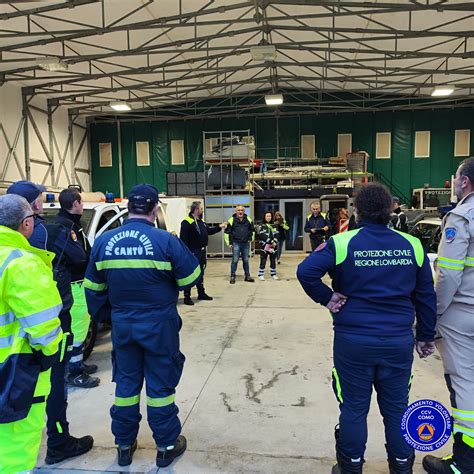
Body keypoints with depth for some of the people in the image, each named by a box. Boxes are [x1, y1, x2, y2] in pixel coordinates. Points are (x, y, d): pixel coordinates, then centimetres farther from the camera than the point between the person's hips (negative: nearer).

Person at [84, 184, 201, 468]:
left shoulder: (104, 241, -3)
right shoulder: (165, 241, -18)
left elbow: (93, 288, 6)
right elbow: (191, 278, -10)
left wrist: (104, 316, 19)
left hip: (122, 324, 4)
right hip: (159, 324, -3)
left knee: (126, 383, 18)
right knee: (160, 384, 11)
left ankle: (125, 445, 33)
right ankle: (167, 446, 26)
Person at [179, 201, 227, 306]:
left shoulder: (201, 221, 14)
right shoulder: (187, 222, -16)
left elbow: (209, 230, 26)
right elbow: (183, 239, -21)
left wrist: (219, 227, 15)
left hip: (202, 251, 10)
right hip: (193, 252, -10)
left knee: (201, 273, 19)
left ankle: (201, 293, 31)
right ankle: (187, 297, 3)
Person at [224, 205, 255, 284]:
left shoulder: (248, 220, 4)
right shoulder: (232, 220, -7)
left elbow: (252, 230, 19)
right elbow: (226, 232, -2)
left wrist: (251, 238, 11)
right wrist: (228, 243, -4)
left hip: (246, 243, 3)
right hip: (236, 243, -3)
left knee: (246, 260, 11)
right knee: (235, 260, -3)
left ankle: (247, 276, 20)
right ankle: (232, 276, 8)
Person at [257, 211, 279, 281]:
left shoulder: (274, 226, 14)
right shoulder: (261, 226, 0)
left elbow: (276, 235, 4)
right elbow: (263, 236, -11)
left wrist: (274, 242, -13)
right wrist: (271, 242, -17)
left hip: (274, 246, 4)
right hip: (264, 246, -4)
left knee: (273, 261, 9)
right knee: (263, 261, -2)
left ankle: (273, 274, 18)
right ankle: (261, 275, 4)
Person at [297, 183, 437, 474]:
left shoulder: (342, 243, -10)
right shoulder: (411, 245, 0)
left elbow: (306, 271, -23)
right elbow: (426, 296, 6)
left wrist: (326, 297, -8)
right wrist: (426, 336, 15)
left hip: (353, 339, -2)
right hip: (399, 340, 3)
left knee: (354, 408, 13)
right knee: (397, 408, 19)